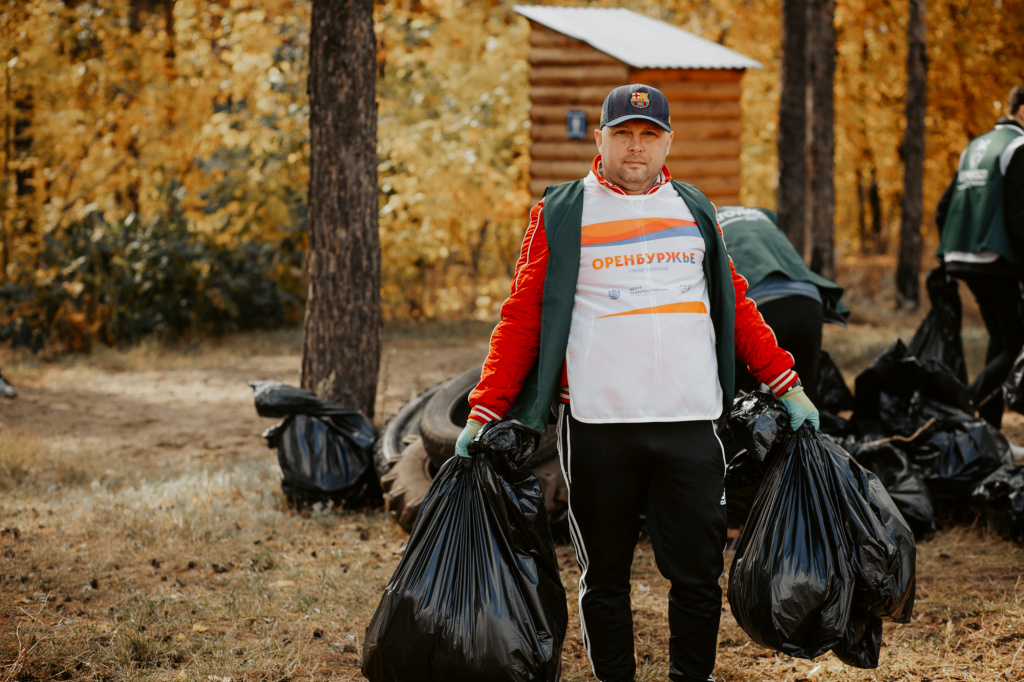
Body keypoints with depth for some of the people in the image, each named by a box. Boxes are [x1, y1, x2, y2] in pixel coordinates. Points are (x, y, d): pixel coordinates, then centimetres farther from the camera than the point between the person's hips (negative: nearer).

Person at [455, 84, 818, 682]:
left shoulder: (695, 212, 14)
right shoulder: (561, 215, 4)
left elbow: (737, 308, 20)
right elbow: (521, 320, 3)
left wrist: (787, 384, 14)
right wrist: (484, 411, -4)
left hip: (690, 424, 2)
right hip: (597, 428, -2)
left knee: (699, 570, 3)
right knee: (605, 575, 6)